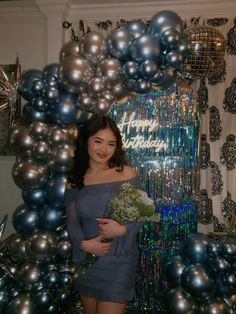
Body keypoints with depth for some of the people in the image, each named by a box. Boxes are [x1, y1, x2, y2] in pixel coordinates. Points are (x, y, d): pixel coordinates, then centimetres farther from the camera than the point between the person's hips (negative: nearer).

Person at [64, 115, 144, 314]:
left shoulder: (126, 174, -9)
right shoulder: (74, 181, 0)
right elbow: (72, 221, -1)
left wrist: (122, 229, -22)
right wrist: (83, 243, -19)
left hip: (118, 261, -3)